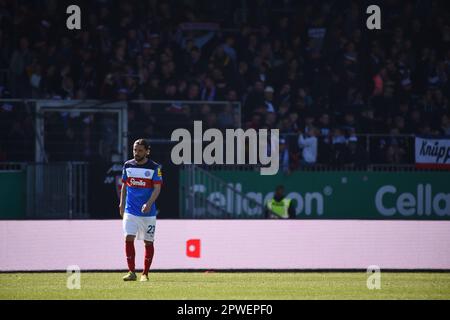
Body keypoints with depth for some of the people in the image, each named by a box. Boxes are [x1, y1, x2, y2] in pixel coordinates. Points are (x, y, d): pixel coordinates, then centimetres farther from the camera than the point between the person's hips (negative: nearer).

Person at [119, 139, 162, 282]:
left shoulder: (154, 167, -4)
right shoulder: (128, 165, 6)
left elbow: (157, 188, -9)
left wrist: (149, 203, -23)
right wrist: (121, 204, 10)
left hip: (148, 212, -2)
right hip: (130, 210, 2)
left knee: (148, 242, 4)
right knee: (129, 239, -12)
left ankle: (145, 274, 15)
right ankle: (131, 272, -10)